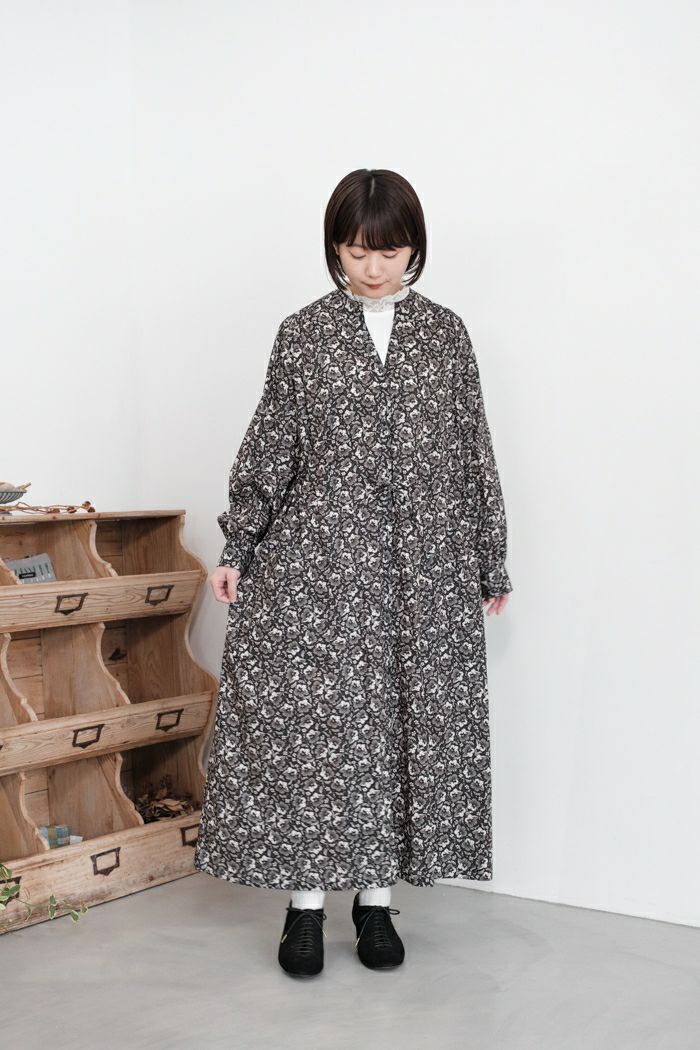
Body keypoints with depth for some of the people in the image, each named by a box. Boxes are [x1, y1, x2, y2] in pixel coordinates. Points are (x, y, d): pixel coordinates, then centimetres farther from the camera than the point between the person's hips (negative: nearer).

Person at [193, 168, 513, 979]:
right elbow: (269, 448, 5)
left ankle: (378, 900, 18)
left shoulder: (446, 333, 7)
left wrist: (492, 562, 9)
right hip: (319, 561, -1)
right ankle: (305, 902, 11)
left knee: (409, 723, 5)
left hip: (424, 568, 2)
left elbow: (474, 451, 9)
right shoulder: (302, 334, 4)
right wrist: (236, 547, 2)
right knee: (310, 720, -2)